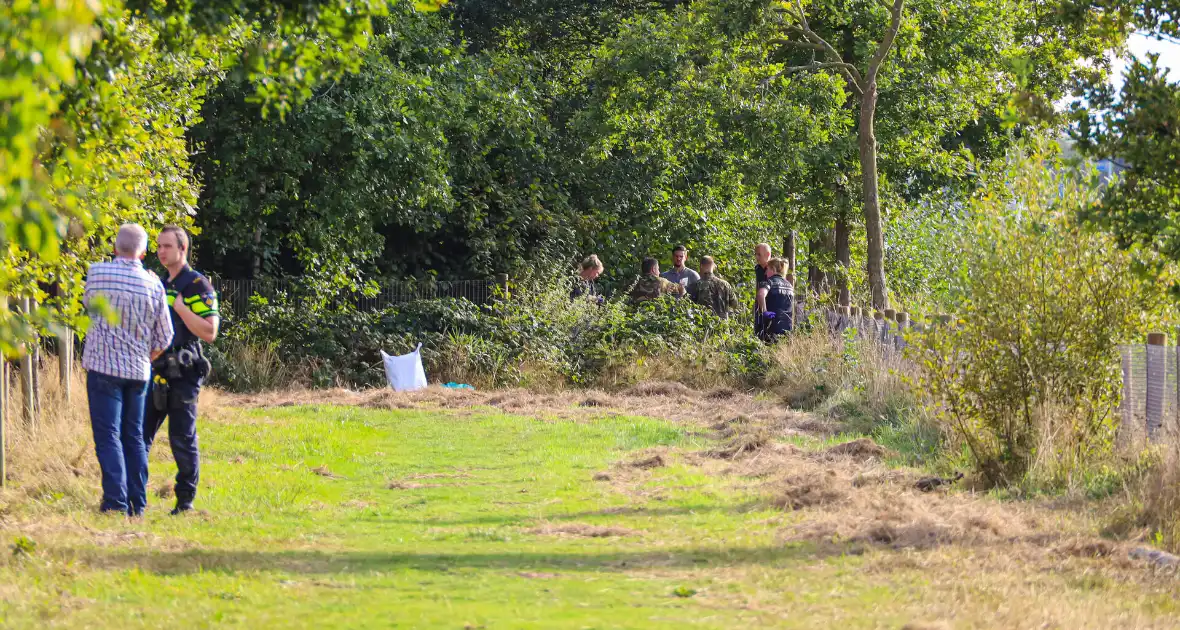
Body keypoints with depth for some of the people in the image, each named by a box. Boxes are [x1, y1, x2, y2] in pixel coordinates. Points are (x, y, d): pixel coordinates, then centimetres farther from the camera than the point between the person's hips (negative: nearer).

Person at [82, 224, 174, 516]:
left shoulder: (97, 272, -9)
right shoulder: (153, 283, -3)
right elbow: (164, 336, 3)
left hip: (103, 366, -3)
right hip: (138, 371, 3)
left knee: (108, 437, -3)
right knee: (134, 438, 12)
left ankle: (116, 503, -11)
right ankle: (138, 505, 14)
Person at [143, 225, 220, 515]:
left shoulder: (198, 285, -7)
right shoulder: (158, 284, 17)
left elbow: (209, 332, -15)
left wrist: (179, 306, -19)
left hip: (182, 374, -7)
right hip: (155, 372, 7)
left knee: (182, 440, -3)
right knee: (139, 436, 6)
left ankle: (185, 501, 6)